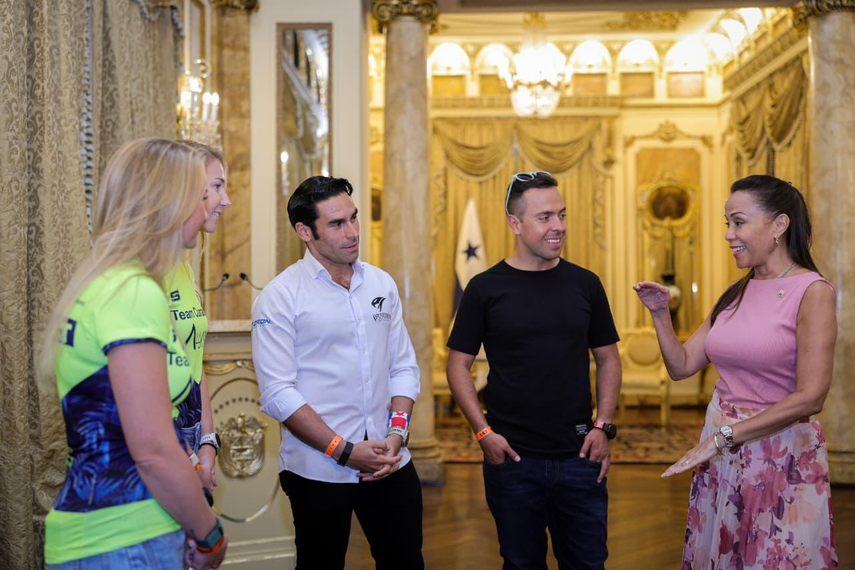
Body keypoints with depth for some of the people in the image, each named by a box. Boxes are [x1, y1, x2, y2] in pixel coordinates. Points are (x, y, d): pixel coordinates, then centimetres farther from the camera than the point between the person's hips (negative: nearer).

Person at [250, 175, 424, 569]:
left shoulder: (382, 284, 7)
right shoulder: (280, 297, -9)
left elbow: (403, 367, 9)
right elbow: (277, 394, -13)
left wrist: (397, 431, -6)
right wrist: (344, 451, -15)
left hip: (391, 464, 4)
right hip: (318, 472, -4)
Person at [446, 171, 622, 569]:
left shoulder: (585, 284, 3)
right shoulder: (485, 289, -3)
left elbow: (608, 359, 9)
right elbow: (458, 365, -1)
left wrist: (603, 426, -1)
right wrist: (483, 432, -9)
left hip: (579, 455, 2)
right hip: (512, 457, -2)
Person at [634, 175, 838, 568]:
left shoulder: (812, 292, -12)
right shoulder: (735, 294, 7)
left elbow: (810, 398, -19)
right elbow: (681, 366, 9)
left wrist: (723, 437, -18)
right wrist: (660, 314, -4)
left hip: (782, 456, -6)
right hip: (721, 453, 6)